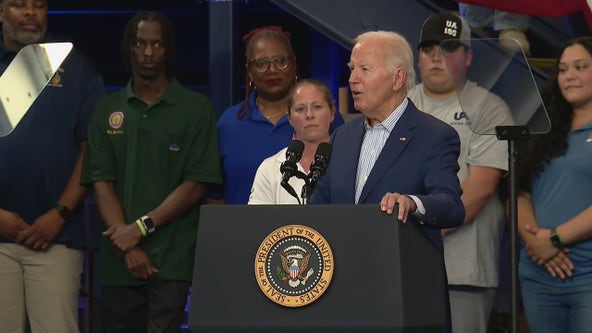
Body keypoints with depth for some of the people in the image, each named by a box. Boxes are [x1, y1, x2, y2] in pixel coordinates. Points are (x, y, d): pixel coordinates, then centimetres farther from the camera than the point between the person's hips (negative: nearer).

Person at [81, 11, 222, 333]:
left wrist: (142, 227, -11)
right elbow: (101, 182, 5)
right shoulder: (107, 110, 11)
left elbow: (195, 186, -2)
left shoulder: (196, 108, 3)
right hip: (118, 258, 3)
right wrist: (127, 246, -8)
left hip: (172, 259, -3)